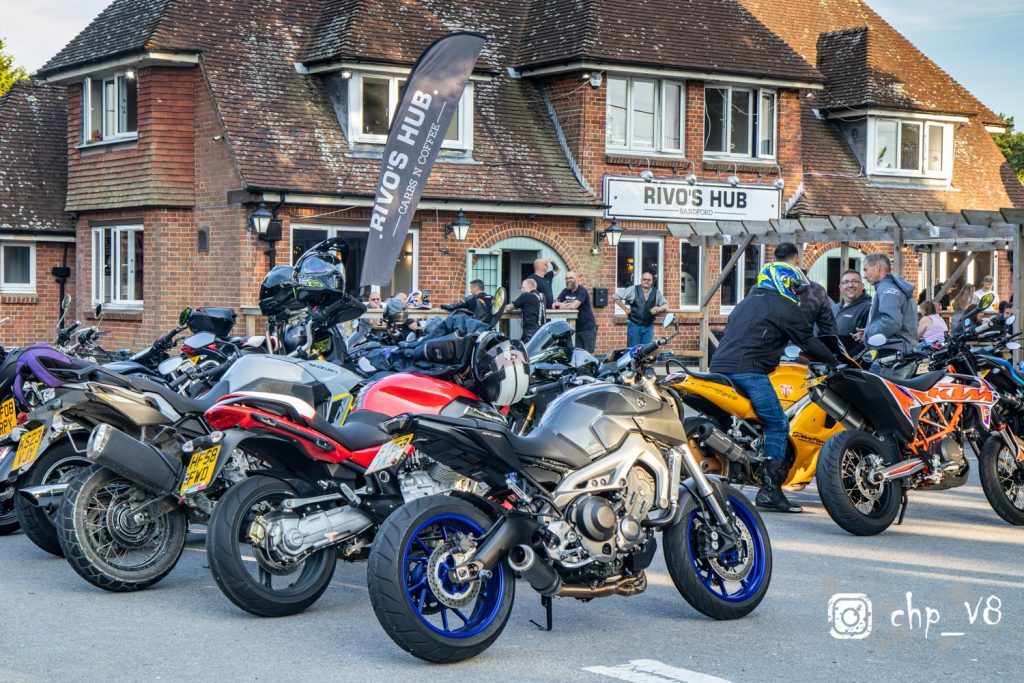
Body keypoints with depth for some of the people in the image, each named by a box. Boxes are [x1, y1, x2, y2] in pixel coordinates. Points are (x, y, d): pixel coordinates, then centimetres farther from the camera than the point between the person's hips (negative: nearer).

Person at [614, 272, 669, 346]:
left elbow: (666, 306, 11)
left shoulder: (657, 292, 8)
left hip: (648, 326, 2)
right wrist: (625, 309, -2)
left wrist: (659, 308, -12)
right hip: (634, 325, -2)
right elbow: (616, 296, 2)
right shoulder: (633, 290, 1)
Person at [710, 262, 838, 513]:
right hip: (748, 370, -9)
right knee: (777, 425, -6)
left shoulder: (746, 303, 29)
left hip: (720, 367, 9)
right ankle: (770, 491, -13)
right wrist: (835, 363, 14)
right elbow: (808, 342, 3)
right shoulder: (784, 307, 4)